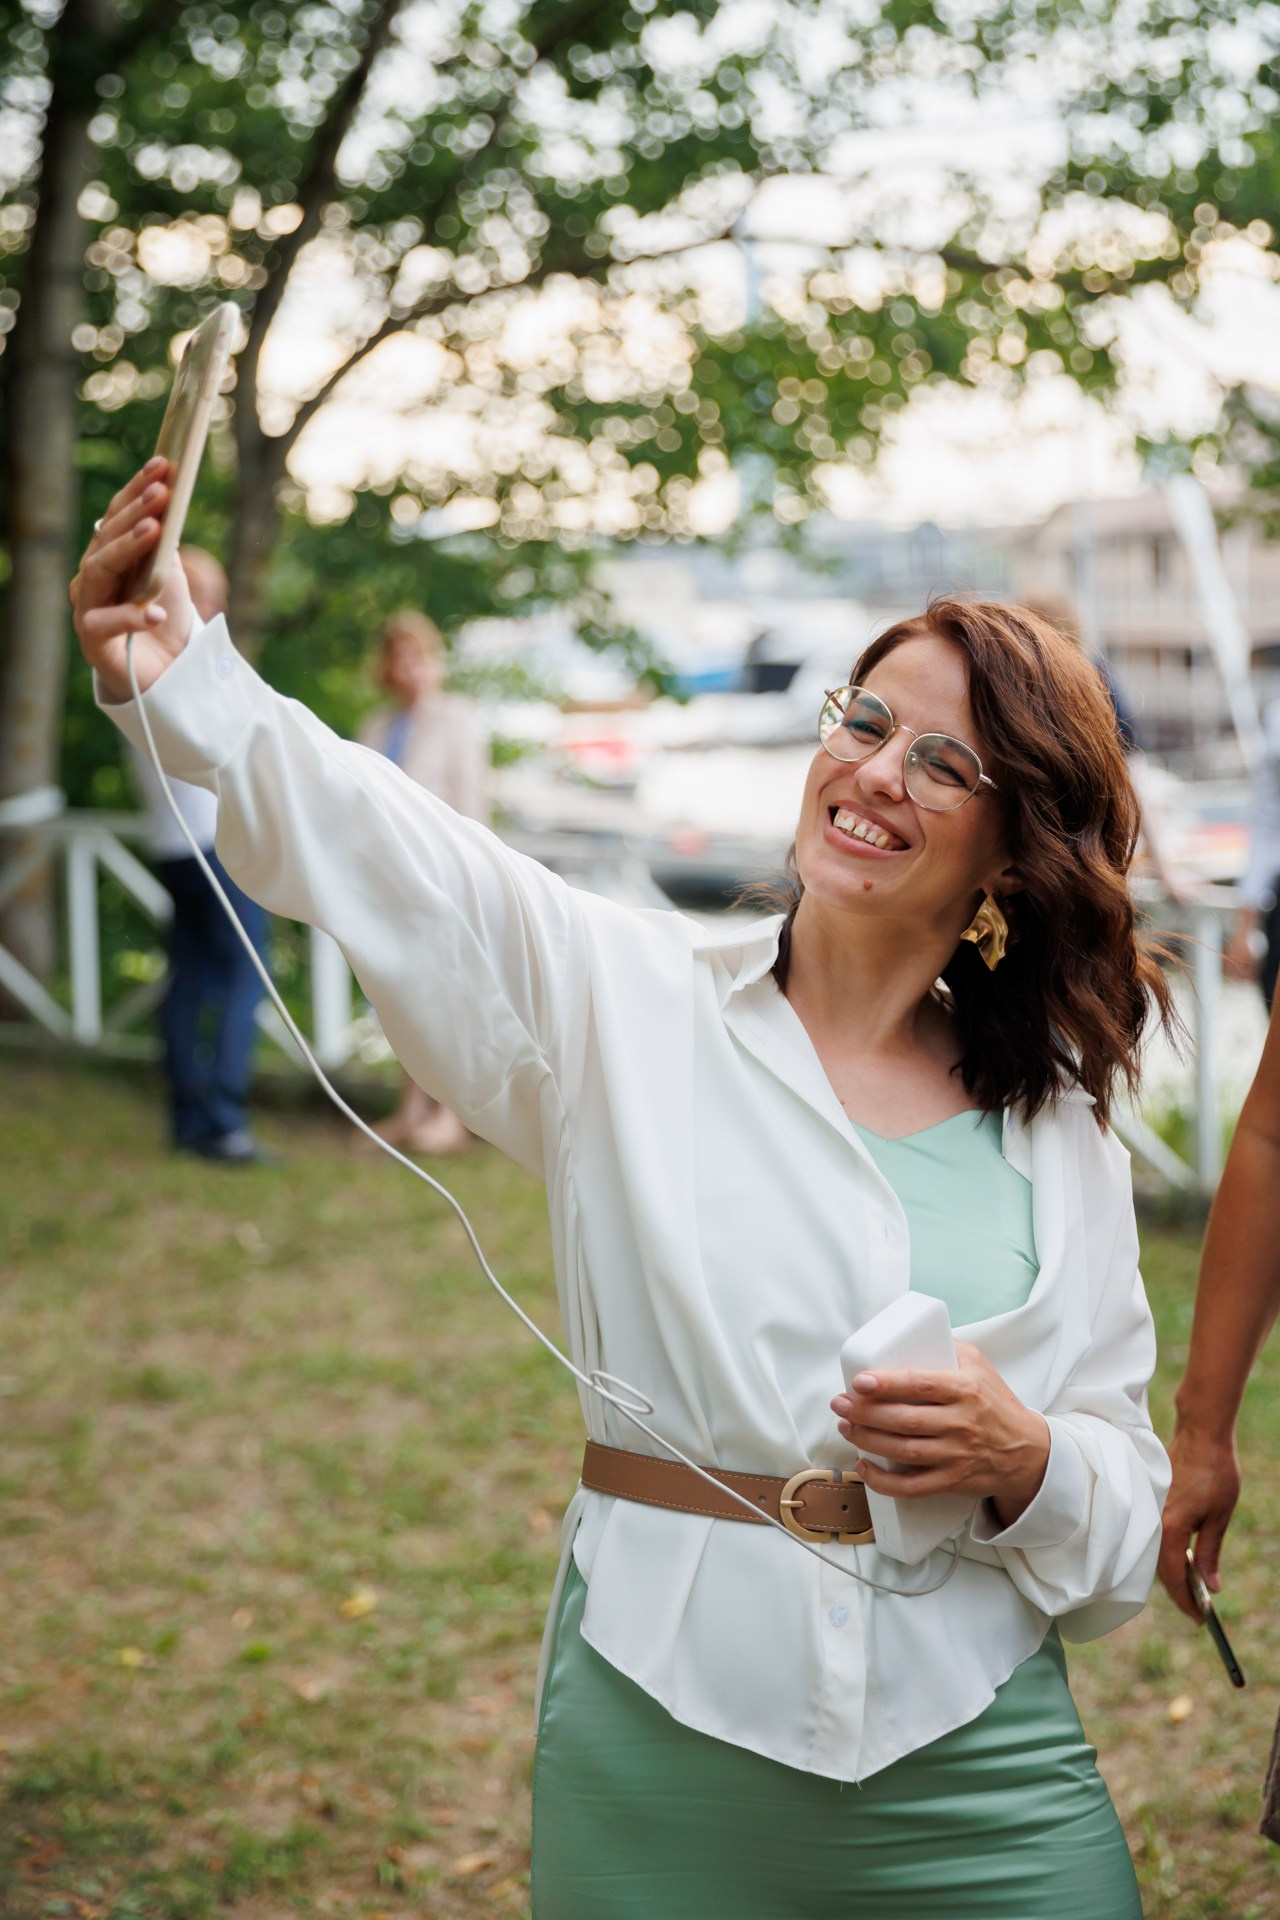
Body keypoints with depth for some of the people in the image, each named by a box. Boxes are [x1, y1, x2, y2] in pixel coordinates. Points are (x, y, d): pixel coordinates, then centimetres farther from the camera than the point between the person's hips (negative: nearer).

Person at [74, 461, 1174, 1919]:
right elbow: (383, 857, -18)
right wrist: (180, 676, -33)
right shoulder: (630, 1003, -1)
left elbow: (1128, 1531, 7)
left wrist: (1022, 1461, -15)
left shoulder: (1058, 1138, 4)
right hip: (656, 1753, -1)